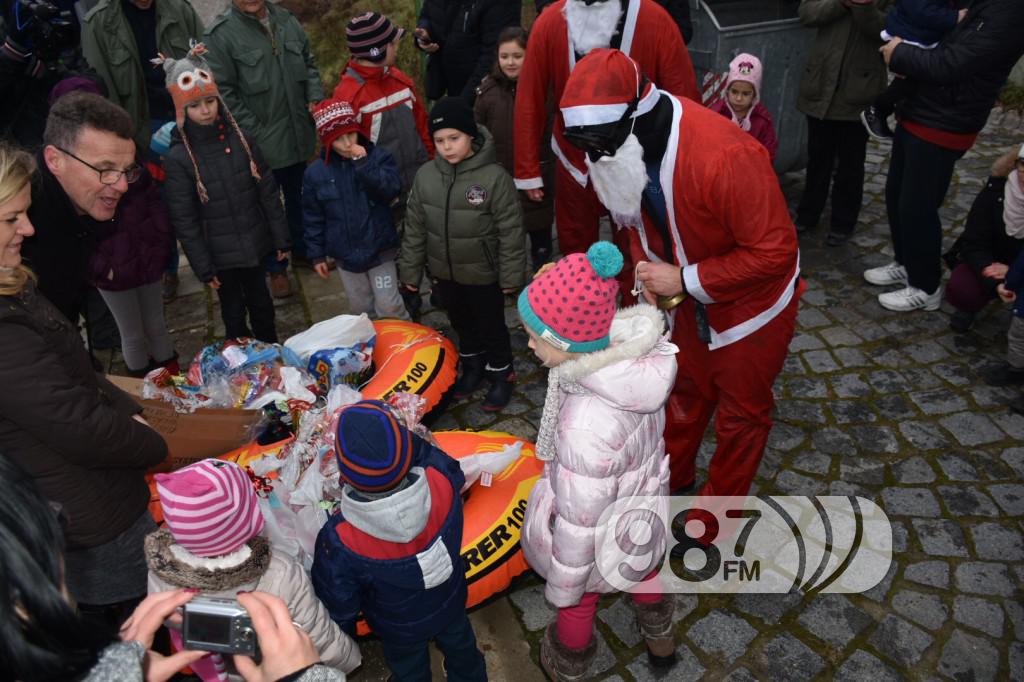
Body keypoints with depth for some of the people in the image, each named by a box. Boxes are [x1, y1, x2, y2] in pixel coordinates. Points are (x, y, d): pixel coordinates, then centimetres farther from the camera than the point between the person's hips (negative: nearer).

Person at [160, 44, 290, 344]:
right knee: (234, 313, 14)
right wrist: (203, 268, -9)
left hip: (255, 245, 3)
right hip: (220, 254, -2)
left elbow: (268, 192, 0)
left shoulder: (240, 139, -5)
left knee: (261, 304, 20)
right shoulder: (178, 157, -12)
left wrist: (281, 239, 1)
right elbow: (184, 220, -9)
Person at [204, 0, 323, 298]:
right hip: (261, 143, -5)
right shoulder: (221, 34, -13)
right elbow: (224, 92, -14)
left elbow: (309, 64, 15)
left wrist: (315, 98, -1)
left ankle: (302, 250, 41)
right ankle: (276, 268, 25)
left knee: (299, 197, 20)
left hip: (299, 136, 5)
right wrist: (254, 134, -17)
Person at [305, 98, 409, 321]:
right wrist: (317, 254, 5)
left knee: (389, 307, 0)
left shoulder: (378, 156, -7)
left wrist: (364, 164, -27)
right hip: (346, 254, 3)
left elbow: (392, 190, -21)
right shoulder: (316, 173, -3)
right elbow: (313, 218, 4)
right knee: (360, 310, 16)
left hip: (380, 249, -2)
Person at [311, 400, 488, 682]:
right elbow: (434, 456, -11)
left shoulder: (339, 540, -41)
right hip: (450, 605, 2)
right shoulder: (443, 481, -40)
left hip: (400, 630, -2)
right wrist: (399, 435, -11)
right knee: (461, 648, 35)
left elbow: (337, 605, -21)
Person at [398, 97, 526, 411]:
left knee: (491, 326, 13)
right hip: (445, 272, 5)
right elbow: (414, 227, 3)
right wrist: (410, 270, 6)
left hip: (484, 273, -4)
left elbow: (510, 231, -14)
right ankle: (472, 367, 46)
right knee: (462, 323, 23)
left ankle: (501, 375, 35)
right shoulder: (425, 175, -7)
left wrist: (511, 276, -11)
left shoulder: (494, 177, -20)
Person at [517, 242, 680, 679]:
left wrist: (562, 586, -11)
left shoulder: (586, 428, -46)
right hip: (643, 511, 6)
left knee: (578, 602, 28)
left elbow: (581, 522, -30)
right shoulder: (641, 354, -25)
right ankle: (659, 638, 69)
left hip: (602, 541, -6)